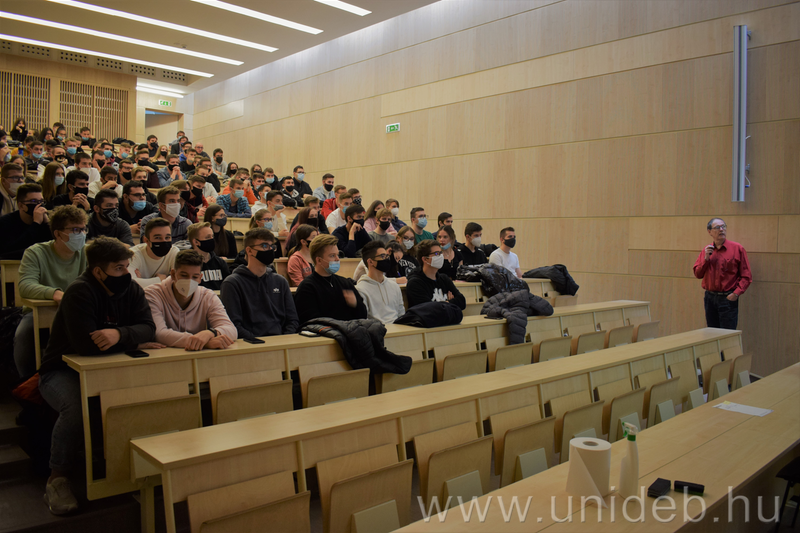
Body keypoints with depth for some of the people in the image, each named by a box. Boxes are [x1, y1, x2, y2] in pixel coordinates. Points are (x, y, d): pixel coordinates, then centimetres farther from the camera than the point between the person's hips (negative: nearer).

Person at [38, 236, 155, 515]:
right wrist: (133, 342, -20)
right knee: (77, 407, -35)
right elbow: (87, 344, -32)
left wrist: (120, 334, -35)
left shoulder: (132, 290, -1)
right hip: (62, 371, -5)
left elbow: (148, 327, -15)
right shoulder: (80, 292, -21)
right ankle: (57, 479, -13)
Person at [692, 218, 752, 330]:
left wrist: (736, 293, -14)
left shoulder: (737, 248, -3)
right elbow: (698, 274, 5)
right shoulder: (706, 251, 9)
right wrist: (706, 258, -7)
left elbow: (746, 276, -3)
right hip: (710, 298, 4)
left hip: (728, 298, -4)